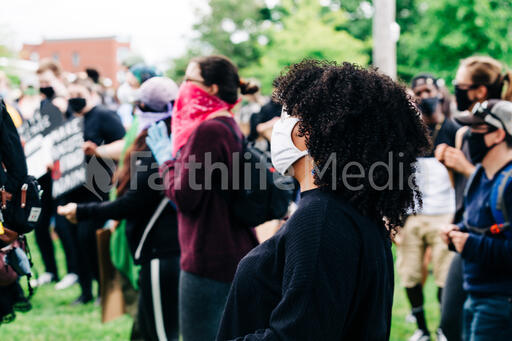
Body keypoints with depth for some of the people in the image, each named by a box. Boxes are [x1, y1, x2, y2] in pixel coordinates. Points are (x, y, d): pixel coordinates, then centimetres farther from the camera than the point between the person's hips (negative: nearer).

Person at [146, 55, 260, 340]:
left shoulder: (206, 130, -17)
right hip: (237, 254, 10)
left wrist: (166, 159, -3)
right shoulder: (231, 127, 12)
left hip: (209, 259, -10)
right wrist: (173, 157, 13)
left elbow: (184, 197, -17)